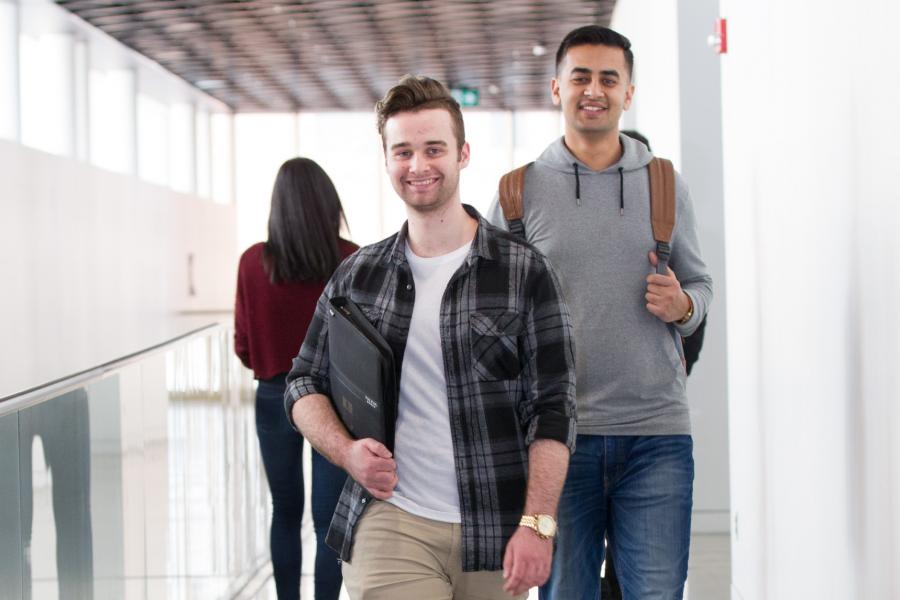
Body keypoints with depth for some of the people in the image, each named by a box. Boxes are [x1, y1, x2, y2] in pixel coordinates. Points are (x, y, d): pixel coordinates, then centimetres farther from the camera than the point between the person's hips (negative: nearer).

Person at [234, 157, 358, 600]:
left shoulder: (254, 261, -7)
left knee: (285, 513, 18)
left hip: (277, 397, 1)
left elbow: (243, 347, -1)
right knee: (329, 519, 4)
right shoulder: (352, 260, -10)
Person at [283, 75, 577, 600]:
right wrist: (346, 451, -4)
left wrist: (538, 523, -12)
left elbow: (554, 408, -4)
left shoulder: (524, 272, -1)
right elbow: (305, 383, 15)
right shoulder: (358, 276, 8)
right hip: (389, 522, 1)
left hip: (495, 536, -1)